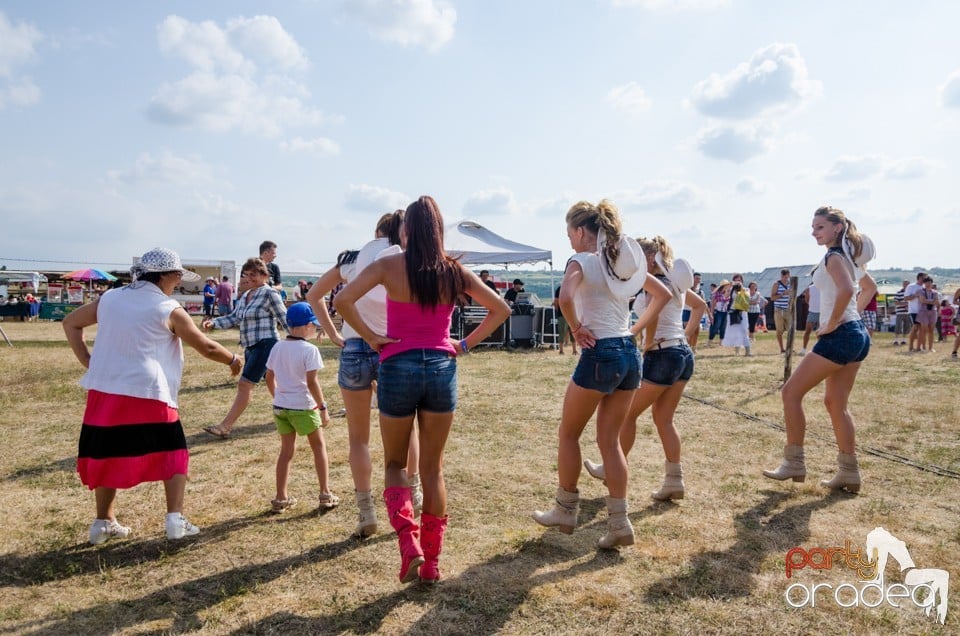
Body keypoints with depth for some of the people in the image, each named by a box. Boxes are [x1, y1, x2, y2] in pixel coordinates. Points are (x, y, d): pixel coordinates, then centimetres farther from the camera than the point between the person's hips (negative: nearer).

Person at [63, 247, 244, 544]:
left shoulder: (110, 298, 11)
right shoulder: (169, 310, -4)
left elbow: (70, 323, 19)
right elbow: (207, 347, 0)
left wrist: (88, 362, 14)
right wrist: (233, 359, 17)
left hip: (105, 392, 5)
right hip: (148, 394, -5)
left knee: (108, 456, 17)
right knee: (173, 454, 8)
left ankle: (104, 522, 23)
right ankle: (175, 519, 2)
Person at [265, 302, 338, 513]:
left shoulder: (277, 348, 4)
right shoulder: (309, 350, -15)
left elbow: (269, 378, 9)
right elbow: (311, 382, -18)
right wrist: (323, 407, -11)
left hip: (281, 406, 6)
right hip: (303, 407, -5)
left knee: (286, 450, 15)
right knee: (318, 447, 11)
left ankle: (281, 498, 19)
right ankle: (325, 494, 13)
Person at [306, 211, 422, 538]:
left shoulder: (353, 260, 8)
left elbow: (313, 295, 14)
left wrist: (333, 335, 11)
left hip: (354, 350, 1)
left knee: (359, 437, 12)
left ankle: (367, 513, 12)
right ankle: (414, 492, 30)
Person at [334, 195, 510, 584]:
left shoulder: (389, 266, -5)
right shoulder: (454, 271, 2)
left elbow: (343, 300, -16)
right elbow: (500, 309, 6)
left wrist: (372, 338, -6)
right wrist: (466, 344, 7)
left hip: (398, 366, -2)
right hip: (442, 368, 2)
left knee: (394, 464, 16)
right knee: (433, 468, 13)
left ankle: (409, 543, -4)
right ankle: (431, 563, 19)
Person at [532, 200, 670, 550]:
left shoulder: (582, 261, -9)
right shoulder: (623, 261, 13)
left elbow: (565, 297, -29)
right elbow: (662, 294, 20)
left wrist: (576, 328, -12)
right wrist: (636, 328, 16)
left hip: (600, 354, -7)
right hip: (630, 354, 7)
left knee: (568, 434, 12)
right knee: (610, 440, 13)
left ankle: (565, 510, 25)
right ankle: (619, 523, 12)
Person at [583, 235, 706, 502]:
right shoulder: (675, 282, 13)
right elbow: (701, 305, 27)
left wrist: (648, 341, -19)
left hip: (662, 356, -9)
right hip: (684, 354, 9)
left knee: (628, 414, 7)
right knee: (664, 420, 14)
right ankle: (674, 481, 13)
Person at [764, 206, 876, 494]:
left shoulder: (833, 256, -13)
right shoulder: (850, 255, 16)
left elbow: (846, 290, -32)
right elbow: (870, 287, 31)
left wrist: (831, 324, -20)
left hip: (839, 336, -10)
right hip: (857, 335, 10)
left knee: (791, 392, -1)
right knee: (836, 403, 14)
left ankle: (793, 464, 4)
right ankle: (848, 473, 16)